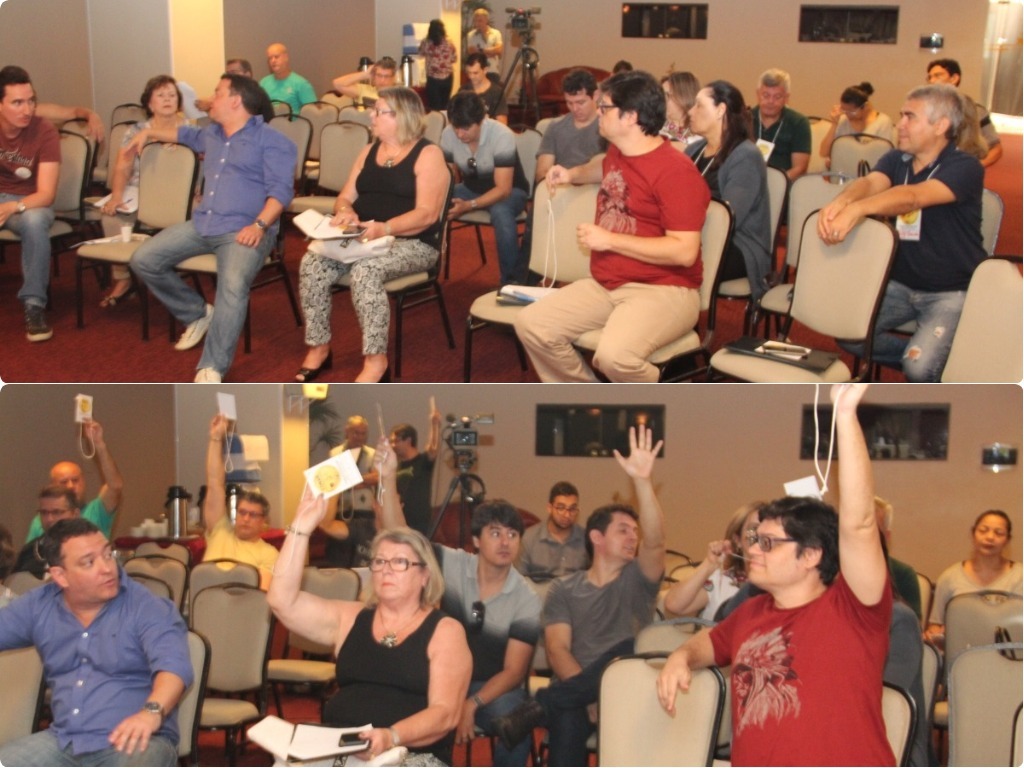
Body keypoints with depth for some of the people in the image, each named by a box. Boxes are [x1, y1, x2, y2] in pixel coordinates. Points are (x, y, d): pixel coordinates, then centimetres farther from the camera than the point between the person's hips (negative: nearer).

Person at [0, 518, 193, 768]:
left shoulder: (148, 607, -7)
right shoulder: (38, 607, 10)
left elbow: (173, 663, -23)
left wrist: (152, 711, -43)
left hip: (135, 741, -6)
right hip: (62, 741, 6)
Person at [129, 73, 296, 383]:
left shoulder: (271, 140, 0)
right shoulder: (212, 134, 24)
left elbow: (281, 190, -11)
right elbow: (188, 134, 50)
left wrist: (260, 225, -25)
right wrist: (150, 133, 47)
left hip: (243, 230, -8)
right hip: (201, 224, 8)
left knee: (233, 287, -35)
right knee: (143, 261, -3)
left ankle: (211, 369, -38)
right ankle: (196, 313, 14)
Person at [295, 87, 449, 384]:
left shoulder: (428, 155, -5)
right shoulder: (369, 151, 17)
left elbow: (427, 214, -16)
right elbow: (344, 197, 15)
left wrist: (384, 228, -31)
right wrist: (345, 212, -11)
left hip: (411, 243, -6)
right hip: (362, 238, 6)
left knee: (365, 271, -36)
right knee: (312, 264, -20)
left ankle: (376, 361, -27)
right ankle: (318, 348, -8)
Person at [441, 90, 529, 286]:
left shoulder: (502, 136, -28)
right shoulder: (448, 134, -14)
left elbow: (503, 189, -29)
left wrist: (469, 205, -43)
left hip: (510, 190, -4)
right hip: (471, 188, 5)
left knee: (500, 212, -39)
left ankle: (513, 280, -27)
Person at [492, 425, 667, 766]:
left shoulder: (638, 579, 14)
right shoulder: (564, 590, 16)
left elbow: (655, 542, -8)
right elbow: (557, 648, 2)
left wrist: (642, 481, -23)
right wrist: (587, 693, -18)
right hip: (576, 690, -2)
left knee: (629, 649, -34)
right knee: (567, 719, -40)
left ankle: (541, 705, -24)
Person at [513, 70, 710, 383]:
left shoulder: (676, 171, -17)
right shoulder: (617, 152, 11)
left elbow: (684, 252, -24)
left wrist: (609, 240, -19)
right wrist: (571, 174, 21)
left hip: (663, 290, -9)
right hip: (605, 284, 9)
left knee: (614, 354, -35)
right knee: (531, 324, -6)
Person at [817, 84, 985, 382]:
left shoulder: (965, 168, -16)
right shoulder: (896, 160, 4)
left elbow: (913, 197, -34)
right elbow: (870, 183, -19)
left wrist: (857, 209, -51)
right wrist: (839, 202, -43)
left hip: (952, 291, -6)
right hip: (900, 284, 6)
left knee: (919, 366, -25)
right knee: (846, 332, -11)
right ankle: (929, 355, 9)